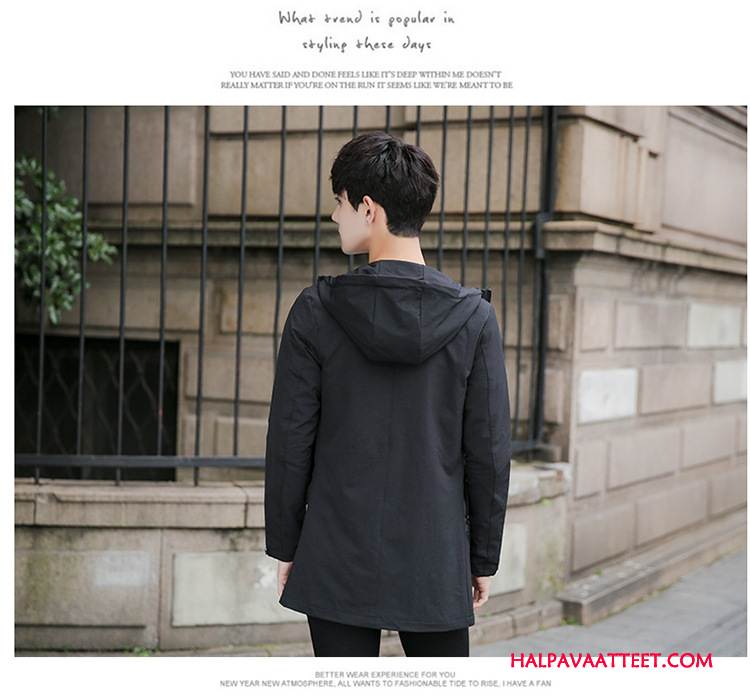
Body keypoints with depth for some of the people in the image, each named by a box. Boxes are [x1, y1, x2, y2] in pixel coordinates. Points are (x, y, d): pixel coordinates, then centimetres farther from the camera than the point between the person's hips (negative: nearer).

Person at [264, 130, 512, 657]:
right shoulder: (474, 317, -5)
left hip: (336, 561, -1)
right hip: (436, 558, 1)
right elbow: (490, 450, -3)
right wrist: (484, 557, 7)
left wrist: (284, 545, 7)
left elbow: (290, 440, -4)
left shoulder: (316, 312, -8)